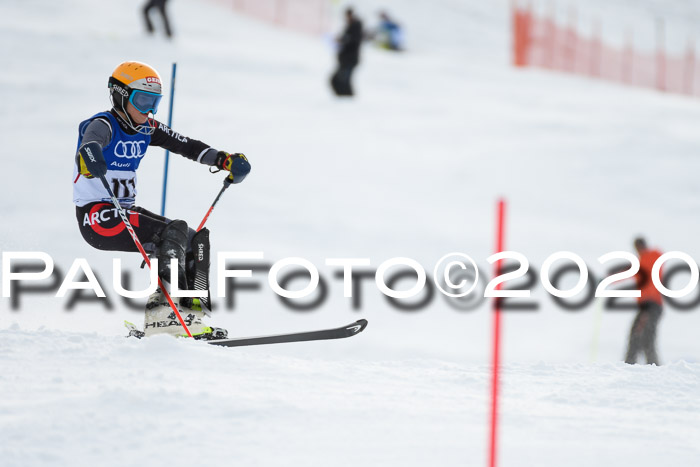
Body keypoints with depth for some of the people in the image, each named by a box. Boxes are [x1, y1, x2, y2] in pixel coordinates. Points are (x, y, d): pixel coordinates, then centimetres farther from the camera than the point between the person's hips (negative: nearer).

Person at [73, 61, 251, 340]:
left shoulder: (146, 129, 9)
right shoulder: (104, 125, -14)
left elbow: (185, 146, 8)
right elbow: (92, 140, -37)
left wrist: (224, 160, -6)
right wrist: (89, 157, -61)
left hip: (125, 210, 9)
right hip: (97, 217, -9)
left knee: (196, 238, 3)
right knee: (175, 230, -25)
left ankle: (193, 311, -2)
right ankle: (165, 312, -33)